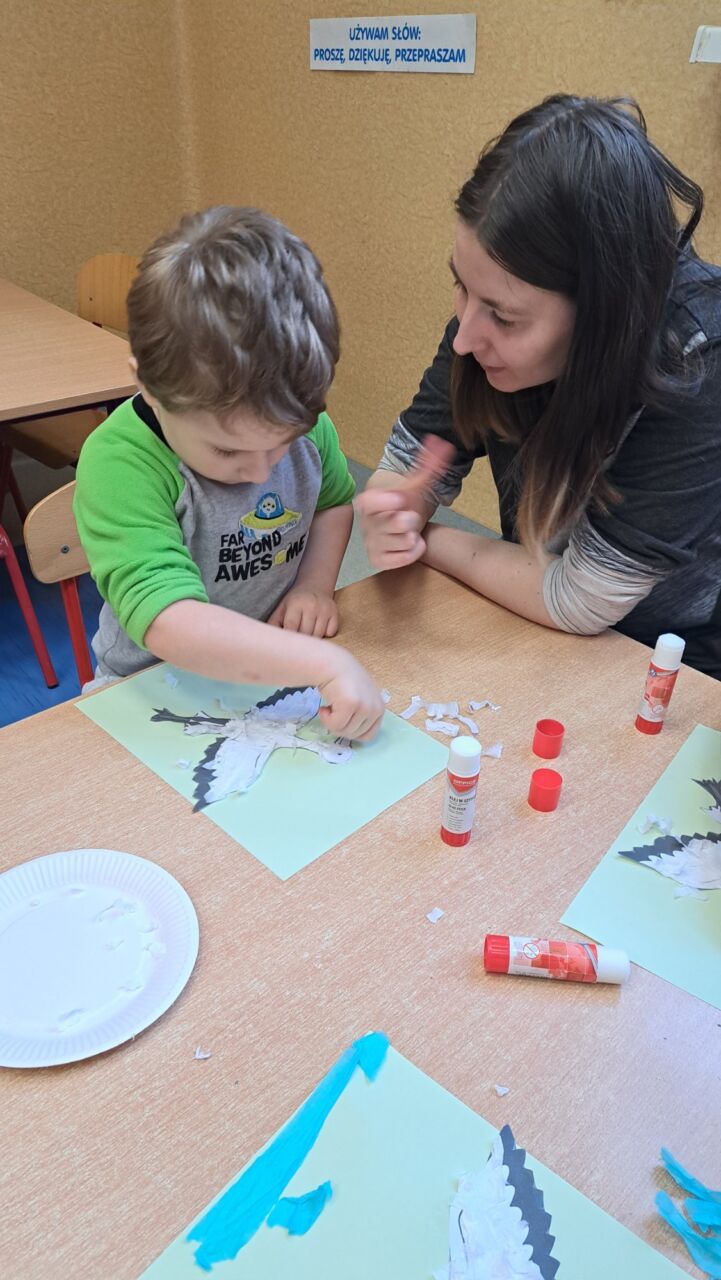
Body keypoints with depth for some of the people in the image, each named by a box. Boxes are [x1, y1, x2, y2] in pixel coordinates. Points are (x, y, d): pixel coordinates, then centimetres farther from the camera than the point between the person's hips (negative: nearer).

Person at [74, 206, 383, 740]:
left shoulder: (302, 421, -8)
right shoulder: (118, 465, -25)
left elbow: (333, 501, 12)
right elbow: (170, 624, -36)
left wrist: (317, 582, -6)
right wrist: (325, 663, -42)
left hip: (283, 663, 4)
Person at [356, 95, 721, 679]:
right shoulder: (498, 303, -13)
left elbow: (580, 602, -23)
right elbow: (408, 462, -6)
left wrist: (430, 541, -13)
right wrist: (392, 517, -26)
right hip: (534, 637, 4)